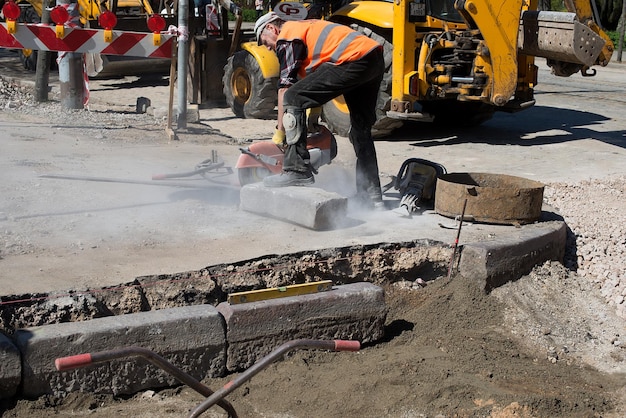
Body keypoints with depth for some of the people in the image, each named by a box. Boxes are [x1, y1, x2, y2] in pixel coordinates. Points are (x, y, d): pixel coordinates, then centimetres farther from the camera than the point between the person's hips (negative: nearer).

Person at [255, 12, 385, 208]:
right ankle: (371, 194, 23)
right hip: (375, 57, 10)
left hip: (352, 59, -10)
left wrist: (280, 130, 3)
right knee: (361, 129, 19)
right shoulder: (307, 28, 32)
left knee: (293, 99, -6)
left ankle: (297, 170, -8)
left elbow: (285, 87, -1)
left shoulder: (286, 35, 5)